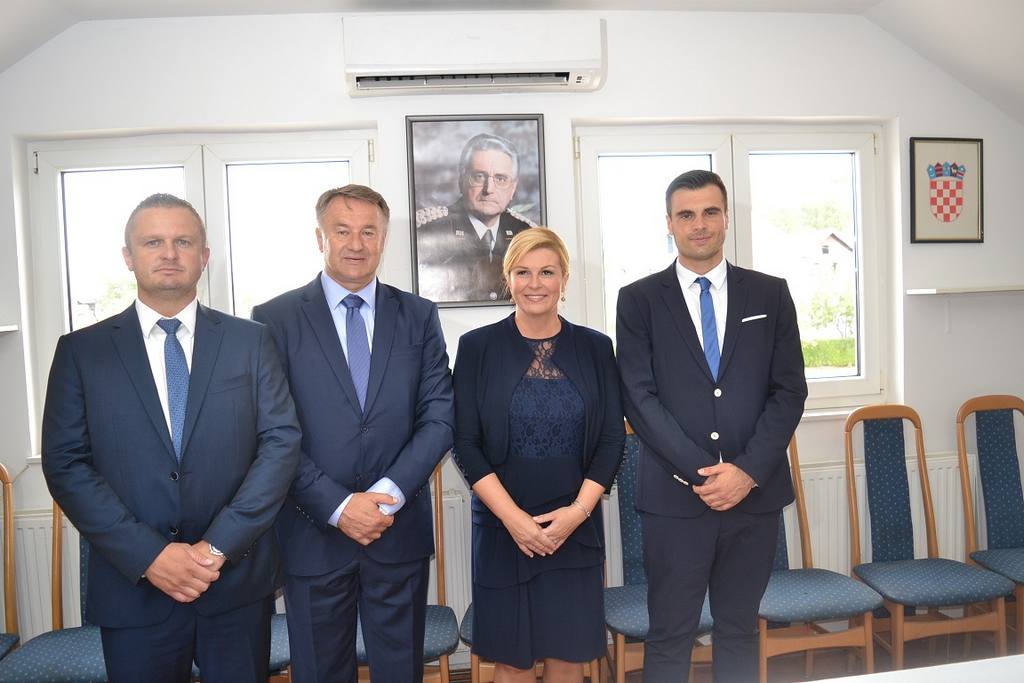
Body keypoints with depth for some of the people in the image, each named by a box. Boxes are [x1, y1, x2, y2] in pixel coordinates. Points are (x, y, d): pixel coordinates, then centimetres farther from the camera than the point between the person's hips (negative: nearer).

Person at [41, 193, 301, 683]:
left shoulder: (250, 340, 1)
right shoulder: (81, 350, 2)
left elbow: (282, 440, -4)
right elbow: (65, 463, -3)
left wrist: (221, 545, -12)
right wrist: (149, 556, -13)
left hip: (240, 580, 1)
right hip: (133, 587, 0)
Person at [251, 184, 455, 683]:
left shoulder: (419, 316, 4)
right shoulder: (275, 319, -3)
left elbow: (439, 417, -1)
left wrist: (389, 492, -13)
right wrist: (337, 506, -14)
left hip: (400, 528, 2)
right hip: (313, 534, -1)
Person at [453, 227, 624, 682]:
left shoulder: (595, 347, 3)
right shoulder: (477, 346, -2)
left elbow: (612, 438, 2)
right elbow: (466, 442, -4)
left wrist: (577, 512, -9)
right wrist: (513, 517, -12)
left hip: (575, 526, 1)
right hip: (502, 526, -1)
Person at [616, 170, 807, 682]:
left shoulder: (770, 294, 7)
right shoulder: (639, 299, 1)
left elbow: (789, 390, 2)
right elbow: (638, 397, -6)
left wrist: (748, 471, -10)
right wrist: (701, 472, -13)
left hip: (755, 492, 2)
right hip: (675, 497, -2)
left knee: (739, 631, 17)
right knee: (669, 638, 8)